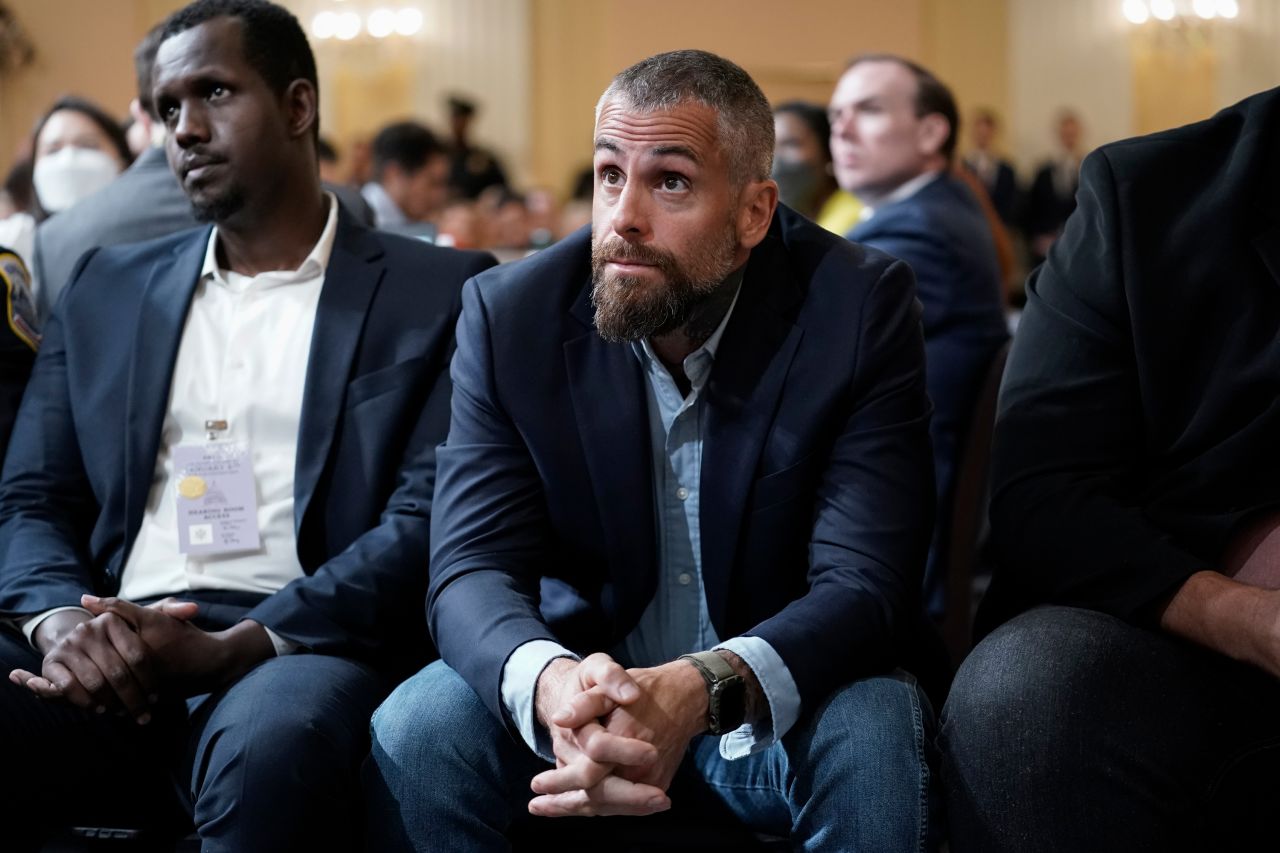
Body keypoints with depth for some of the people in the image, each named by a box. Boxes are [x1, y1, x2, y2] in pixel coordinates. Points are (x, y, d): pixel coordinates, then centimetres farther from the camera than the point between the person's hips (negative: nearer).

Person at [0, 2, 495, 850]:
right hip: (113, 650, 3)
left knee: (270, 748, -38)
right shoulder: (108, 288, 22)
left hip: (300, 646, -3)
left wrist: (230, 648, -16)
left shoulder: (439, 293, 9)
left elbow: (431, 522, -3)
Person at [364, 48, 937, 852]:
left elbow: (865, 583, -22)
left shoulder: (860, 310, -16)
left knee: (873, 739, -32)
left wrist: (702, 692, -42)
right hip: (587, 674, 1)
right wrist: (550, 683, -40)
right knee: (410, 739, -25)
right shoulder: (511, 313, -10)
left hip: (780, 691, -1)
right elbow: (474, 567, -15)